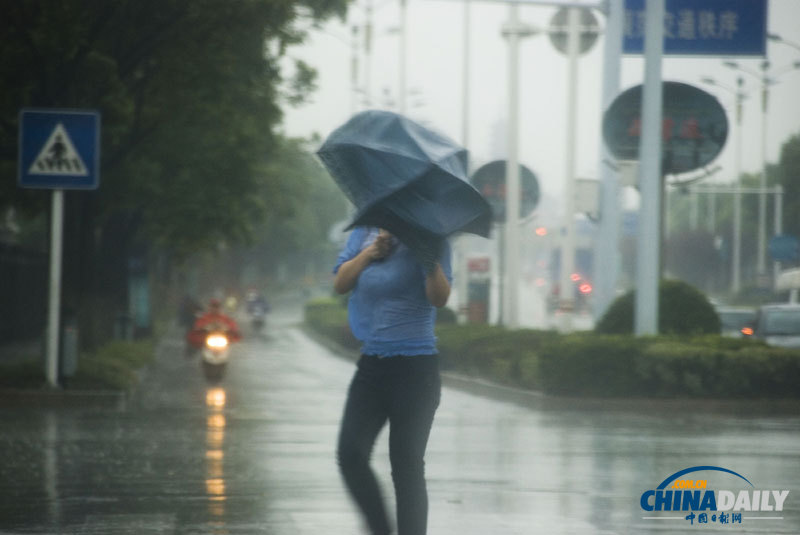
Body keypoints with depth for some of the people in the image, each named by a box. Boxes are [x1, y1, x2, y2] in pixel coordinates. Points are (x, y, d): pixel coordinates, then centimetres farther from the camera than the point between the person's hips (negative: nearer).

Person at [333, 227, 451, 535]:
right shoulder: (363, 233, 10)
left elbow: (439, 298, -17)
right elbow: (340, 284, 4)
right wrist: (368, 254, -11)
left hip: (415, 369, -5)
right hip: (371, 366, 5)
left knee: (407, 465, -2)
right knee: (350, 454, -5)